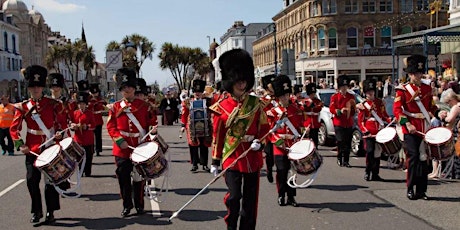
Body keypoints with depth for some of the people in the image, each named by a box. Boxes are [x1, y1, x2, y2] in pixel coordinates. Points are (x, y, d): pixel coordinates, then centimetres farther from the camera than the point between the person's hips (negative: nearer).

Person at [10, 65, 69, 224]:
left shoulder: (54, 105, 0)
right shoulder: (23, 107, 2)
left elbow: (62, 124, 5)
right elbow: (14, 128, 1)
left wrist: (60, 134, -15)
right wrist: (20, 145, -11)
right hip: (32, 150, 1)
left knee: (51, 179, 2)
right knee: (32, 180, 1)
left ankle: (50, 212, 14)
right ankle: (37, 212, 16)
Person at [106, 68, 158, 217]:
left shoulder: (144, 106, 3)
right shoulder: (115, 107, 5)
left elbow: (152, 122, 6)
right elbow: (110, 126, 2)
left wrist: (153, 129, -17)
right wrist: (119, 140, -12)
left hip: (140, 149, 0)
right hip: (122, 149, 1)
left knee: (139, 178, 7)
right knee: (123, 177, 2)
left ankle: (139, 204, 21)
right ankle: (127, 205, 16)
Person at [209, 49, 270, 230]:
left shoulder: (256, 103, 2)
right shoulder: (221, 107, -3)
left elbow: (264, 127, 9)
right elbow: (217, 135, 2)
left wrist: (259, 141, -11)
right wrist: (215, 161, 3)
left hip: (253, 156, 2)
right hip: (232, 157, -2)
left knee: (251, 199, 9)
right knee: (233, 197, -10)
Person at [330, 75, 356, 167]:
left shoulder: (351, 96, 12)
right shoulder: (335, 97, 2)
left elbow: (354, 110, 17)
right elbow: (331, 109, -5)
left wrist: (352, 109, -6)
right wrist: (339, 111, -22)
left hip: (349, 123, 3)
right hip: (339, 123, -3)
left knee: (348, 143, 2)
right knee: (341, 142, -8)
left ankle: (346, 161, 10)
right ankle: (339, 159, 6)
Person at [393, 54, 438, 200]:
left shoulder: (427, 88, 13)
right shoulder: (403, 90, -2)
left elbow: (432, 108, 22)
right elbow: (397, 110, -9)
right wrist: (407, 124, -20)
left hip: (425, 129, 5)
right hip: (410, 130, -5)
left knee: (423, 158, 7)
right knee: (413, 158, -9)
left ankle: (421, 190, 14)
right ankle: (410, 189, 0)